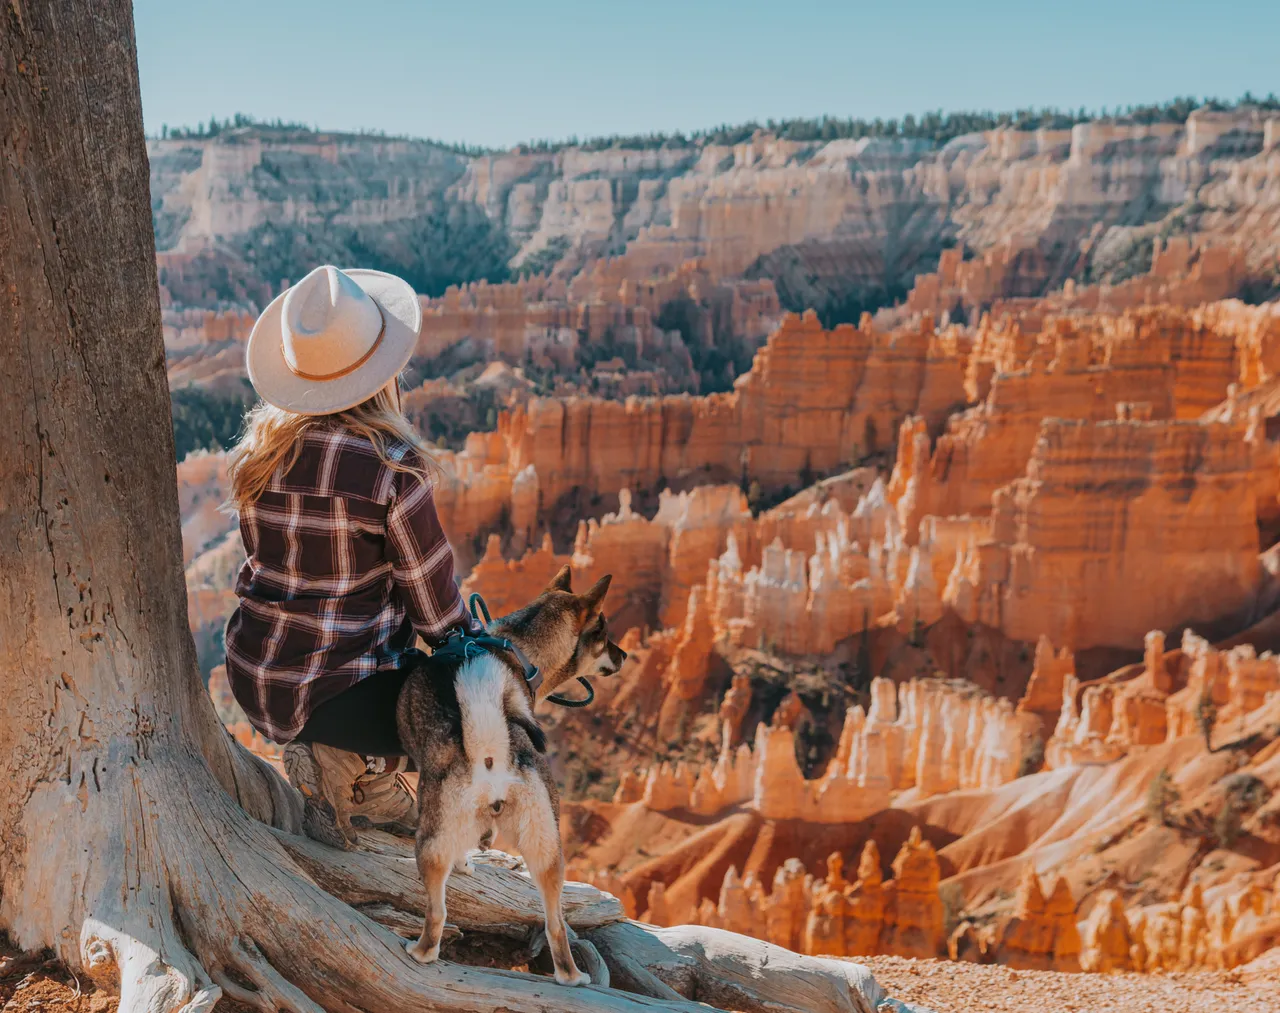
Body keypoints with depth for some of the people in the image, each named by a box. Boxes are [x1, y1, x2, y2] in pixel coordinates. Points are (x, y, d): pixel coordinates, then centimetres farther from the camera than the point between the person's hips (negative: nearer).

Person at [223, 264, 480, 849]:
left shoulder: (259, 447, -1)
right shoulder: (392, 469, -21)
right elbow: (432, 600, -10)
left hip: (254, 680, 7)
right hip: (338, 697, -7)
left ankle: (372, 788, 16)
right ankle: (349, 764, 2)